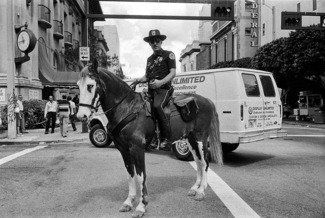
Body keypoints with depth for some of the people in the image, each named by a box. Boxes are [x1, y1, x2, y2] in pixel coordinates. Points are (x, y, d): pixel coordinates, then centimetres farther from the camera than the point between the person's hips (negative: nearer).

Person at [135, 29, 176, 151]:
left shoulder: (168, 55, 6)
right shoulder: (150, 59, 25)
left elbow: (173, 73, -5)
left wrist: (160, 82, -21)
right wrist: (139, 80, 2)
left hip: (164, 89, -7)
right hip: (151, 91, 8)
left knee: (157, 106, -33)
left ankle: (167, 139, -29)